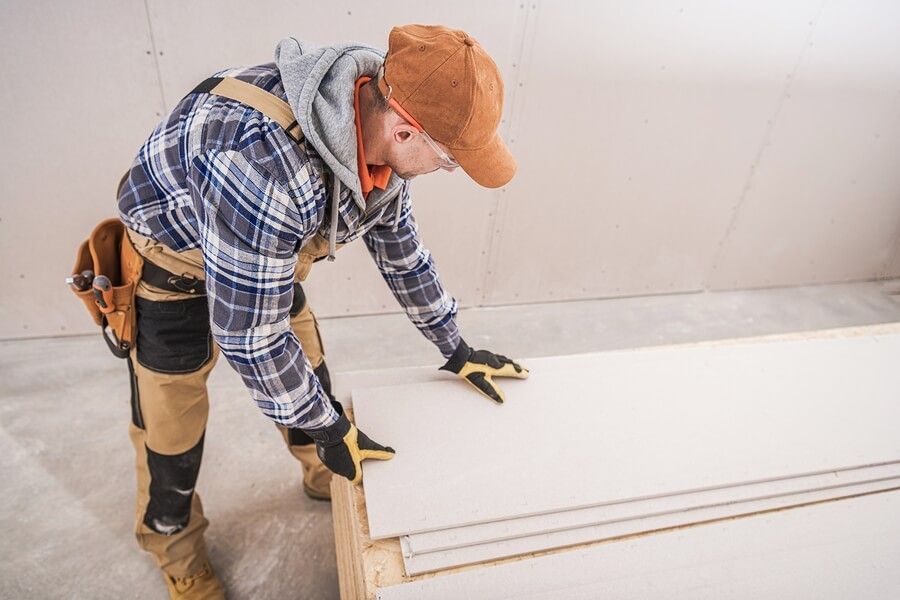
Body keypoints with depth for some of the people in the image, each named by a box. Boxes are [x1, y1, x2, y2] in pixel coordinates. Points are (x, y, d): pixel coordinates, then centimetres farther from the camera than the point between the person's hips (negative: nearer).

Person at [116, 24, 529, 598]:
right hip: (174, 268, -6)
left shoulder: (380, 136, -17)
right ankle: (177, 553, 36)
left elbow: (401, 250, -1)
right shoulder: (264, 160, -42)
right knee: (173, 435, 5)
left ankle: (327, 476, 47)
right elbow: (248, 334, -33)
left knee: (311, 385, 17)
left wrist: (457, 350, 5)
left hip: (274, 259, 6)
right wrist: (331, 429, -18)